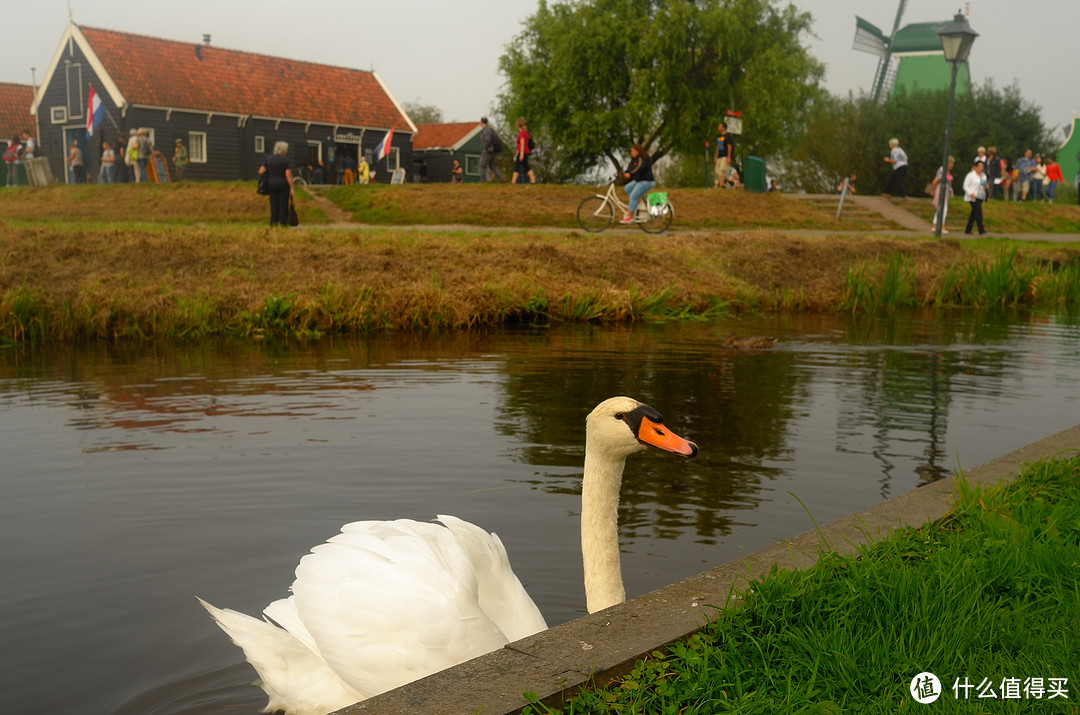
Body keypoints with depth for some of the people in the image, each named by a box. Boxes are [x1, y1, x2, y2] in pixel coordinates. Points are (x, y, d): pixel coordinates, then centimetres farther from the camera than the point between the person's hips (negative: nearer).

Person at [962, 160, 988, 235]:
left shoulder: (984, 176, 14)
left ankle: (968, 230, 12)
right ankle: (981, 230, -22)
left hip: (980, 197, 7)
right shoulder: (971, 175, -7)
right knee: (978, 212, -18)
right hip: (973, 197, -7)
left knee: (973, 214, 7)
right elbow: (965, 186, -9)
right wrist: (971, 193, -22)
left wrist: (986, 186, -1)